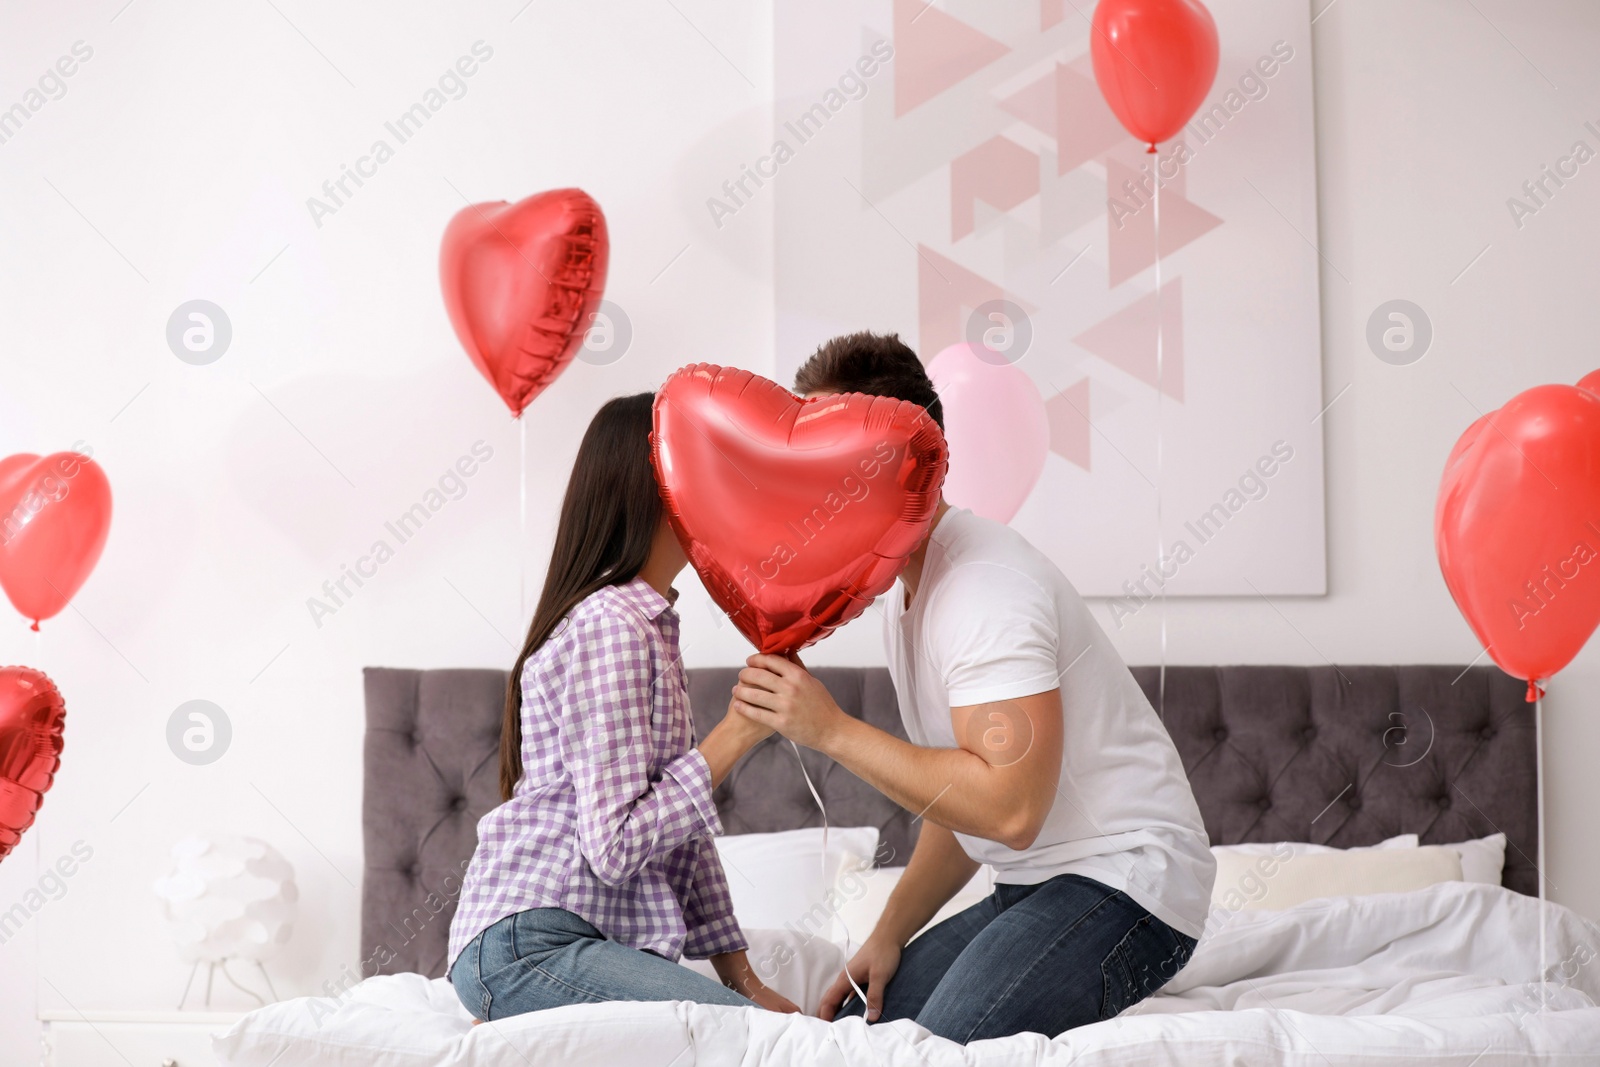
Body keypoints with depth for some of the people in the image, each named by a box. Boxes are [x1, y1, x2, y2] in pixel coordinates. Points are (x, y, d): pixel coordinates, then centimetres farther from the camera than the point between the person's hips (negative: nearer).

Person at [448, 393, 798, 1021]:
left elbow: (677, 828, 17)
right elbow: (615, 845, -18)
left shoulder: (647, 625, 19)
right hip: (527, 943, -10)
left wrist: (740, 975, 13)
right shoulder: (608, 626, -13)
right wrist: (737, 733, -15)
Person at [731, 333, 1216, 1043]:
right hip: (1035, 884, 10)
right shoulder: (905, 590, 14)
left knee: (941, 1049, -29)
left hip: (1124, 882, -10)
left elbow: (1010, 808, -29)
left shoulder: (985, 590, -20)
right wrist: (890, 934, 9)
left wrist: (831, 731, -23)